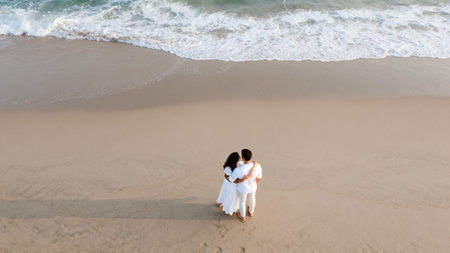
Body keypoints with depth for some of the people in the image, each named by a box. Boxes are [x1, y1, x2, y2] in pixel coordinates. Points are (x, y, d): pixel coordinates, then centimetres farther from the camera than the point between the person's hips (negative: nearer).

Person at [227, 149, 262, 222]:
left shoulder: (238, 170, -42)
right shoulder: (257, 166, -33)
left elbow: (230, 179, -24)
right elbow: (259, 177, -11)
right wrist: (257, 182, 13)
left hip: (242, 188, -2)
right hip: (252, 187, 3)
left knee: (242, 201, 28)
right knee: (252, 199, 33)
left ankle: (242, 216, 55)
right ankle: (251, 212, 62)